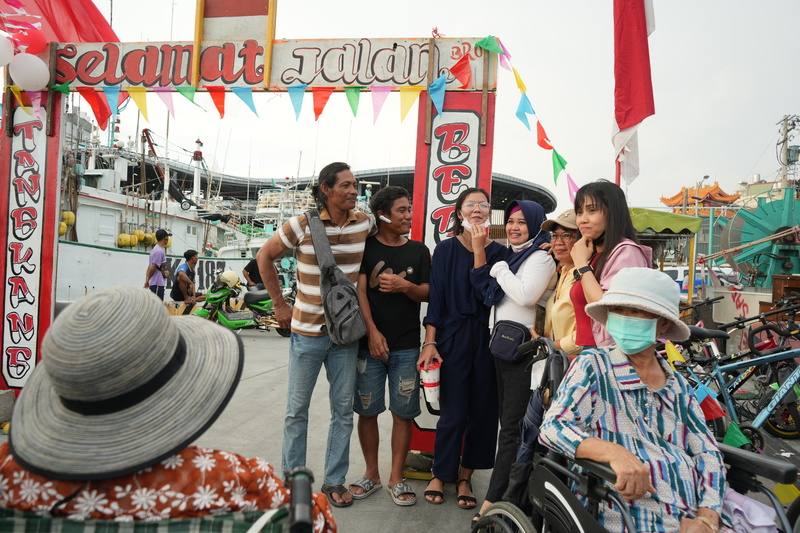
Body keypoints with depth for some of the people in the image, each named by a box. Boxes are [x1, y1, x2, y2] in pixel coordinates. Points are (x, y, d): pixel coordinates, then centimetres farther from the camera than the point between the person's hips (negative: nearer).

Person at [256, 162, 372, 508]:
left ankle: (334, 480, 26)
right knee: (297, 409, 9)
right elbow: (264, 257, 2)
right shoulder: (302, 225, -10)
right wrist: (280, 304, 0)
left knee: (344, 409, 10)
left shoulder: (364, 223, -3)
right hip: (307, 330, -2)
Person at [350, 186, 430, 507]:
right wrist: (372, 331, -14)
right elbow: (359, 290, -6)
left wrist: (405, 286, -14)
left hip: (407, 347, 2)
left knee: (403, 412, 3)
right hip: (370, 342, -1)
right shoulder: (366, 247, 1)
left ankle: (396, 478, 16)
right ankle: (372, 474, 22)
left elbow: (427, 293, 6)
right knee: (367, 410, 5)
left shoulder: (418, 251, 8)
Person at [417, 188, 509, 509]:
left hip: (487, 338, 2)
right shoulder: (446, 249, 1)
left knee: (482, 410, 7)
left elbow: (486, 292, -11)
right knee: (453, 412, 1)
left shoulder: (499, 252, 3)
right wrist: (430, 342, -10)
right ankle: (441, 474, 21)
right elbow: (435, 298, -3)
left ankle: (465, 476, 24)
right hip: (453, 337, -2)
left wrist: (479, 248, -14)